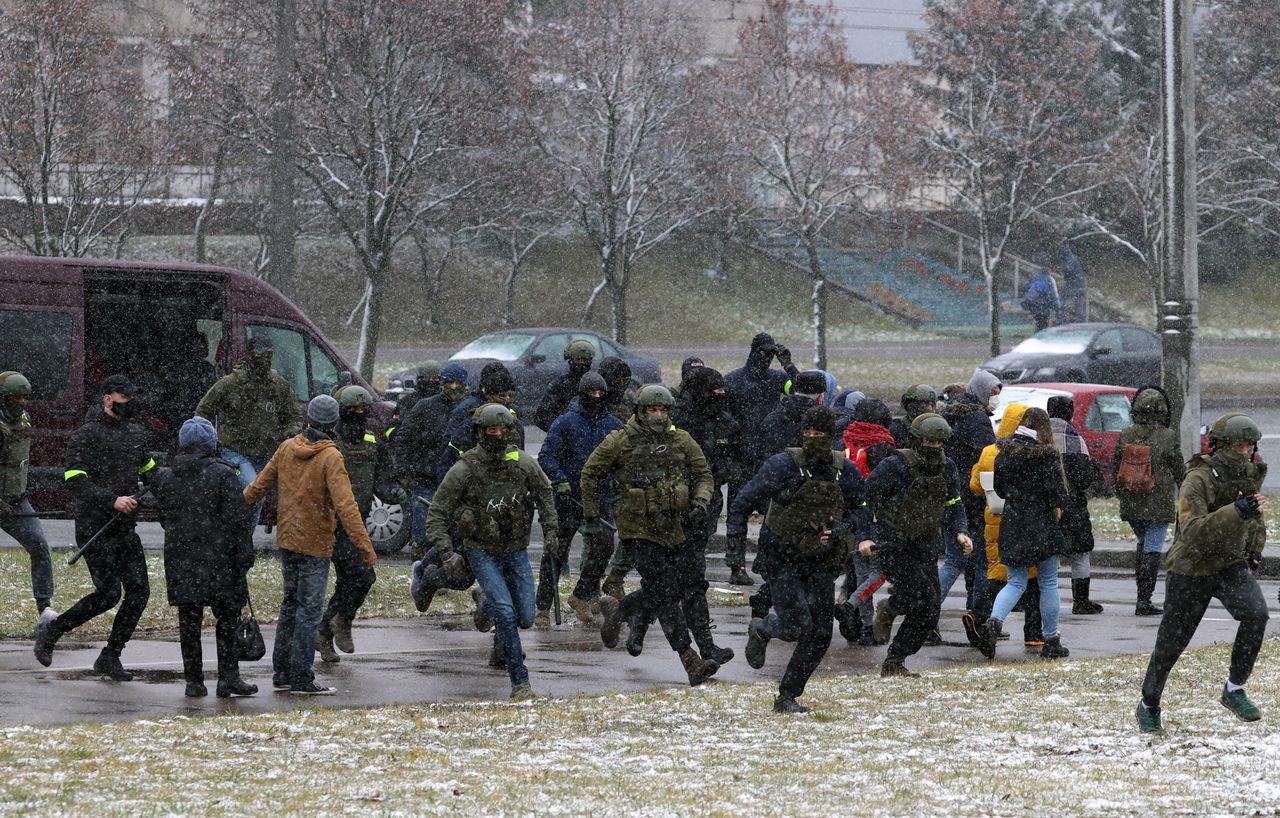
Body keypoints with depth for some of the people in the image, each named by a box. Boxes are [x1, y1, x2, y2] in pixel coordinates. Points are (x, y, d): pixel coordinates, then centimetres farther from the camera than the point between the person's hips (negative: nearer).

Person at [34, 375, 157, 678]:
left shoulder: (135, 431, 14)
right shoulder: (87, 435, -10)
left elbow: (147, 468, 31)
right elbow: (75, 480, -19)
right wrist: (112, 500, -28)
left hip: (125, 528, 7)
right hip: (94, 528, -7)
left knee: (138, 592, -2)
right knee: (108, 593, -12)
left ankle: (109, 658, 10)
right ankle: (50, 630, 8)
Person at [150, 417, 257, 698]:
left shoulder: (166, 478, 5)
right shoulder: (223, 475, -7)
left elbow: (165, 519, 11)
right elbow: (237, 519, -9)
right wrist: (244, 556, -4)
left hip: (180, 559, 4)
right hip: (218, 558, -3)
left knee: (189, 622, 7)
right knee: (227, 618, 5)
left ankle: (193, 680, 7)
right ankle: (228, 678, 2)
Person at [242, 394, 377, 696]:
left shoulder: (287, 448, 2)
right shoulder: (330, 457, -17)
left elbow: (260, 484, 13)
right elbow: (344, 505, -23)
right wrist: (365, 546, -22)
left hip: (287, 540, 7)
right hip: (314, 545, -7)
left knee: (290, 604, 17)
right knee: (309, 610, -3)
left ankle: (281, 673, 22)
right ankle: (301, 679, -3)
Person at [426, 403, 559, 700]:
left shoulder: (523, 464, -4)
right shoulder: (464, 470, -14)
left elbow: (544, 493, 16)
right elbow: (437, 514, -10)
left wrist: (550, 529, 8)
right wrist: (446, 552, -20)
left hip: (516, 550, 4)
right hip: (482, 551, -4)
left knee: (525, 618, 2)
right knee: (506, 613, -19)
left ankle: (488, 606, 37)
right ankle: (520, 682, -15)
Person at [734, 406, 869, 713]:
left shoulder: (845, 472, -3)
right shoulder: (783, 465, -14)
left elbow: (861, 514, 8)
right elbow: (743, 503, -9)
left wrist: (839, 530, -13)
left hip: (820, 560, 4)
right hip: (782, 558, -4)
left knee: (819, 635, -1)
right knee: (797, 625, -16)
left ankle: (788, 697, 13)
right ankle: (760, 631, 19)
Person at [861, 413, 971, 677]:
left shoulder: (947, 469, 3)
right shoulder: (895, 466, -15)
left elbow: (954, 506, 12)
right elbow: (864, 499, -11)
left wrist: (960, 532, -9)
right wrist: (864, 537, -21)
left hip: (925, 546, 6)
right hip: (894, 544, -6)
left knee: (927, 615, 3)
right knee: (922, 597, -23)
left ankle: (893, 664, 15)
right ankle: (888, 609, 10)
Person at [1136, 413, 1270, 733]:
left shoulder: (1250, 475, 0)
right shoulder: (1198, 479, -22)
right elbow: (1192, 530, -35)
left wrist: (1255, 549, 13)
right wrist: (1235, 512, -45)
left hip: (1232, 564, 4)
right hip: (1191, 570, -4)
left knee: (1256, 613, -24)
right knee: (1171, 642, 6)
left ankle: (1235, 689, -11)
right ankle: (1148, 705, 28)